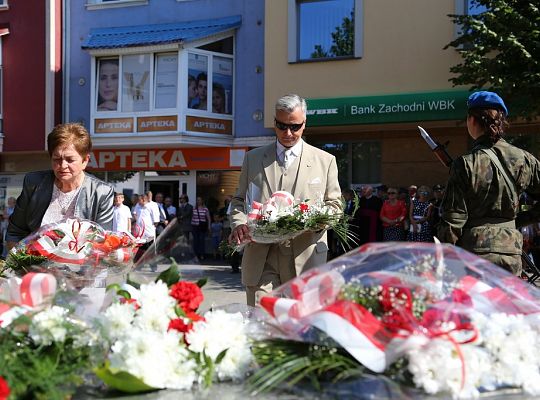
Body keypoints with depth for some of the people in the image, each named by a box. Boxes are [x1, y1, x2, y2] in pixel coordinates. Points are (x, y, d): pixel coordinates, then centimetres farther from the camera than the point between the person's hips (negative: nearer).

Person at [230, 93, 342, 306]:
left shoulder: (325, 161, 10)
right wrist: (239, 223, -5)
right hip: (261, 258, 1)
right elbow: (239, 200, 18)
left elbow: (334, 204, 11)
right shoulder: (253, 158, 15)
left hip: (305, 257, 0)